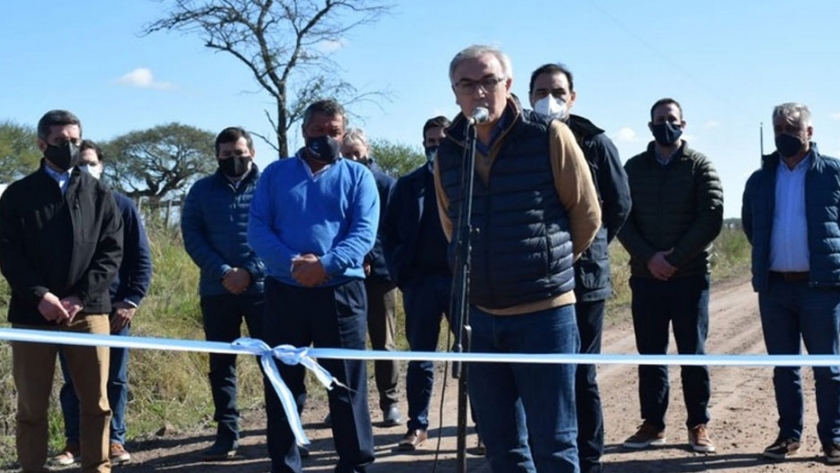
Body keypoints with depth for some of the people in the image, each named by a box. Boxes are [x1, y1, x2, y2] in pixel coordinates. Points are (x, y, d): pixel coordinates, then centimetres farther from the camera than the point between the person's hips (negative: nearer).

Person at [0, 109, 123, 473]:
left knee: (96, 402, 3)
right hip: (33, 312, -1)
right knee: (32, 405, 4)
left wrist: (80, 296, -9)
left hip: (88, 311, 1)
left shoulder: (99, 194, 11)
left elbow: (111, 251, 4)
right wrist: (39, 295, -13)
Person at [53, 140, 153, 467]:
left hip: (114, 308, 0)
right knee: (73, 381, 7)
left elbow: (141, 257, 2)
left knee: (114, 379, 6)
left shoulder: (121, 206, 3)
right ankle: (74, 442, 17)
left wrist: (131, 301, -7)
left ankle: (115, 440, 15)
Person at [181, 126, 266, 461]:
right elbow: (191, 236, 1)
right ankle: (226, 435, 13)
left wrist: (250, 271, -16)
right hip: (217, 291, 2)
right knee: (221, 364, 6)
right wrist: (223, 272, -13)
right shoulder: (202, 190, 10)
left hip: (263, 287, -2)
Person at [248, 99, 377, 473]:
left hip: (340, 291, -1)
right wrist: (292, 263, -17)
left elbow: (364, 232, -5)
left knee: (347, 384, 2)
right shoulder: (276, 173, 11)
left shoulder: (357, 176, 8)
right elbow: (257, 229, 0)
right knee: (281, 385, 8)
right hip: (283, 291, 2)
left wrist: (325, 265, -21)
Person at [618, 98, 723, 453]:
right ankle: (653, 424, 15)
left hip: (690, 276, -2)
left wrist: (675, 259, -14)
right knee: (650, 354, 7)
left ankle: (698, 425, 12)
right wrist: (649, 257, -12)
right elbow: (621, 219, 2)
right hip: (645, 277, 2)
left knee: (693, 354, 2)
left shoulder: (699, 166, 2)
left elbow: (711, 219, -7)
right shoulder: (634, 168, 9)